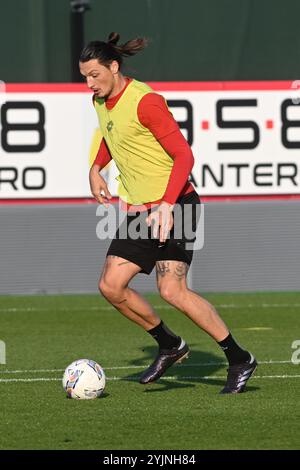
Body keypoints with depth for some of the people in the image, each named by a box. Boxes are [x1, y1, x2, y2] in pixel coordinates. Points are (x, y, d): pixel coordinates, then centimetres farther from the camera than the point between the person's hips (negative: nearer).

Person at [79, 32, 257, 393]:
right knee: (111, 285, -2)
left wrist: (167, 205, -30)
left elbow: (183, 155, -20)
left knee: (172, 290, -17)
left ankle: (239, 360, -6)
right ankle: (169, 345, 17)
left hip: (174, 205, -8)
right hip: (138, 211, 8)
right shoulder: (100, 102, 8)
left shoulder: (144, 101, -18)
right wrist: (95, 168, 15)